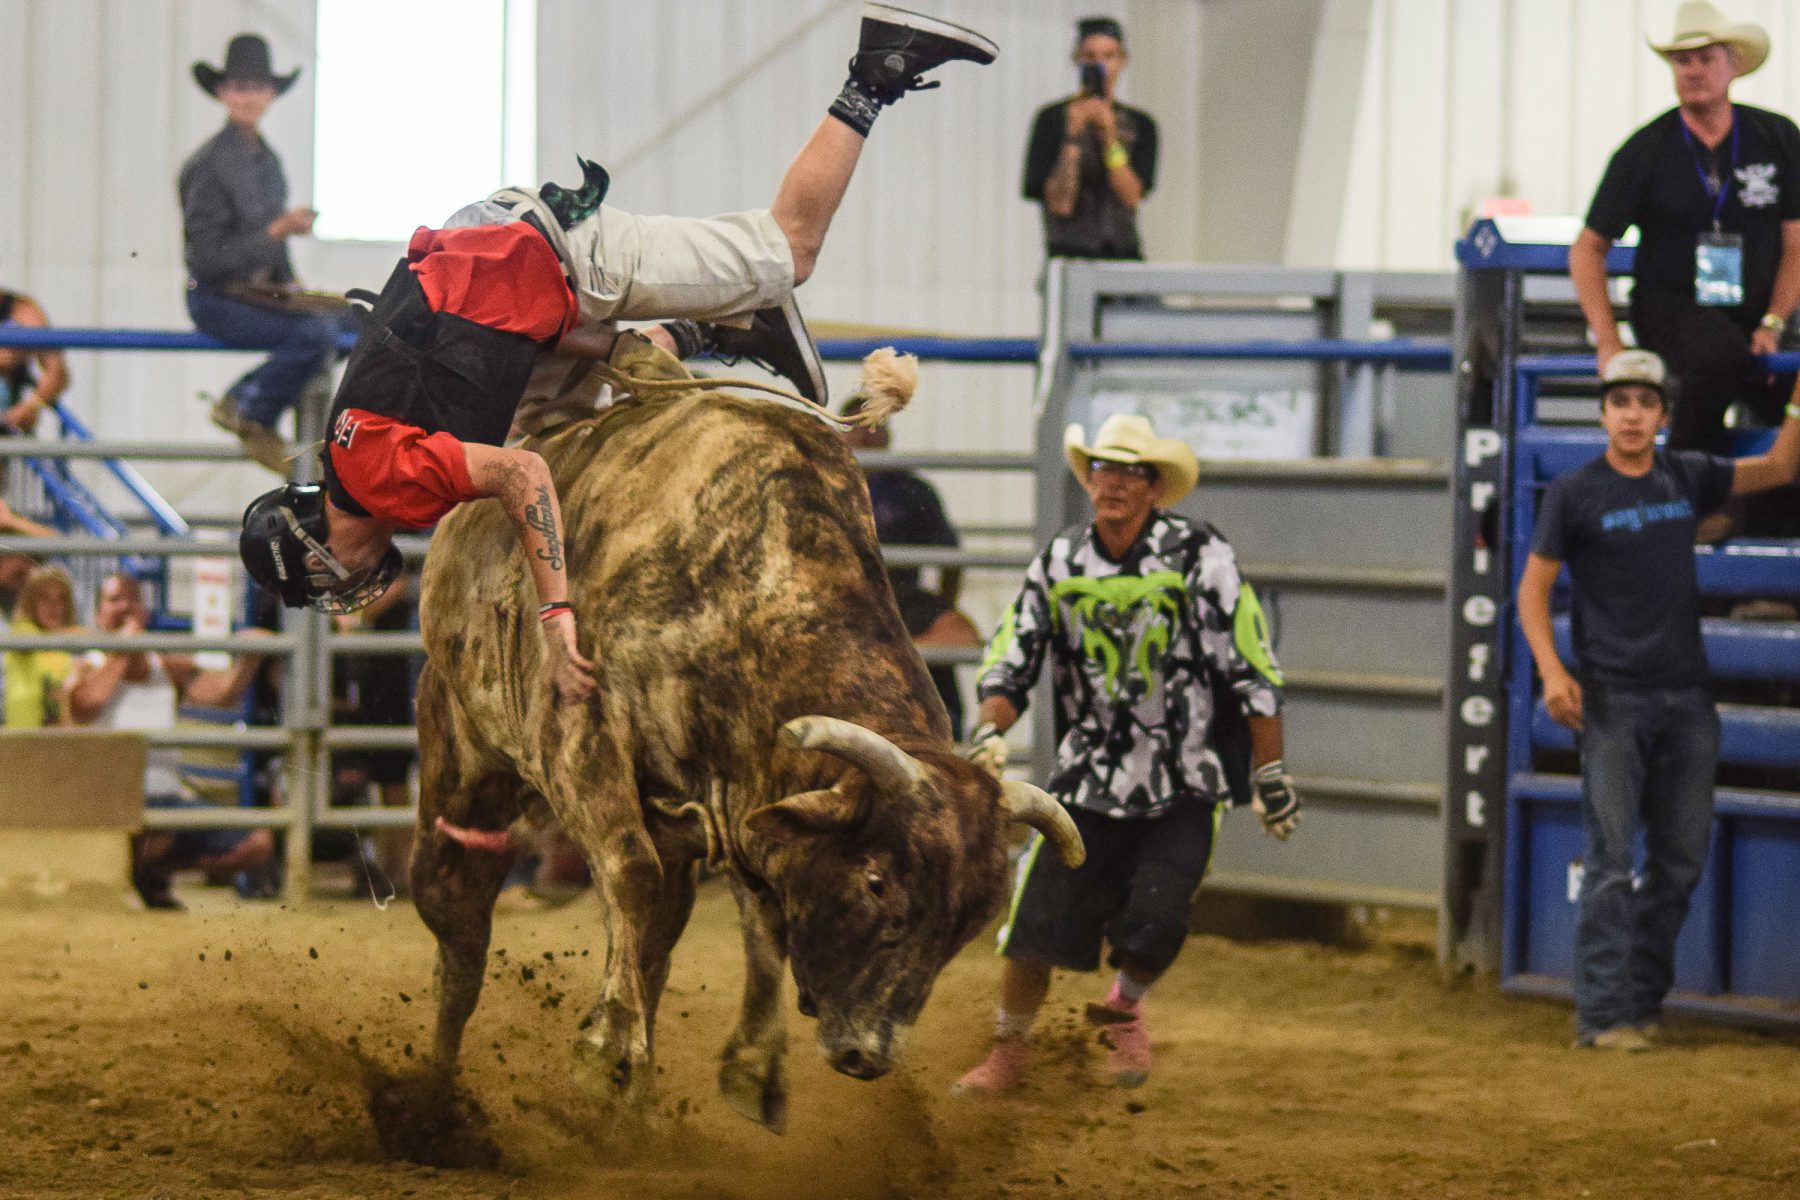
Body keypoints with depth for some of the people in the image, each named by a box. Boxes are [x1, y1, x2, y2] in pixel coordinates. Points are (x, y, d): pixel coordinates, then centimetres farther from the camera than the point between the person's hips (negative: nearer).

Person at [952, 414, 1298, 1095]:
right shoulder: (1059, 566, 2)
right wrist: (989, 732, -13)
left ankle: (1125, 1008, 20)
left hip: (1183, 788, -2)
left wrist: (1270, 772, -6)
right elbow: (1011, 661, 6)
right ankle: (1007, 1055, 16)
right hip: (1086, 780, 2)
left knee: (1154, 924, -15)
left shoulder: (1199, 558, -9)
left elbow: (1250, 671, -6)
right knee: (1035, 922, -5)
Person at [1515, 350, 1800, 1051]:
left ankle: (1643, 999, 17)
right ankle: (1602, 1013, -9)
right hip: (1612, 698, -5)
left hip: (1686, 697, 5)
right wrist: (1551, 670, -14)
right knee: (1611, 857, -9)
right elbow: (1533, 587, -1)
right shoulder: (1575, 494, -2)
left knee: (1681, 858, 7)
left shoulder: (1687, 479, 9)